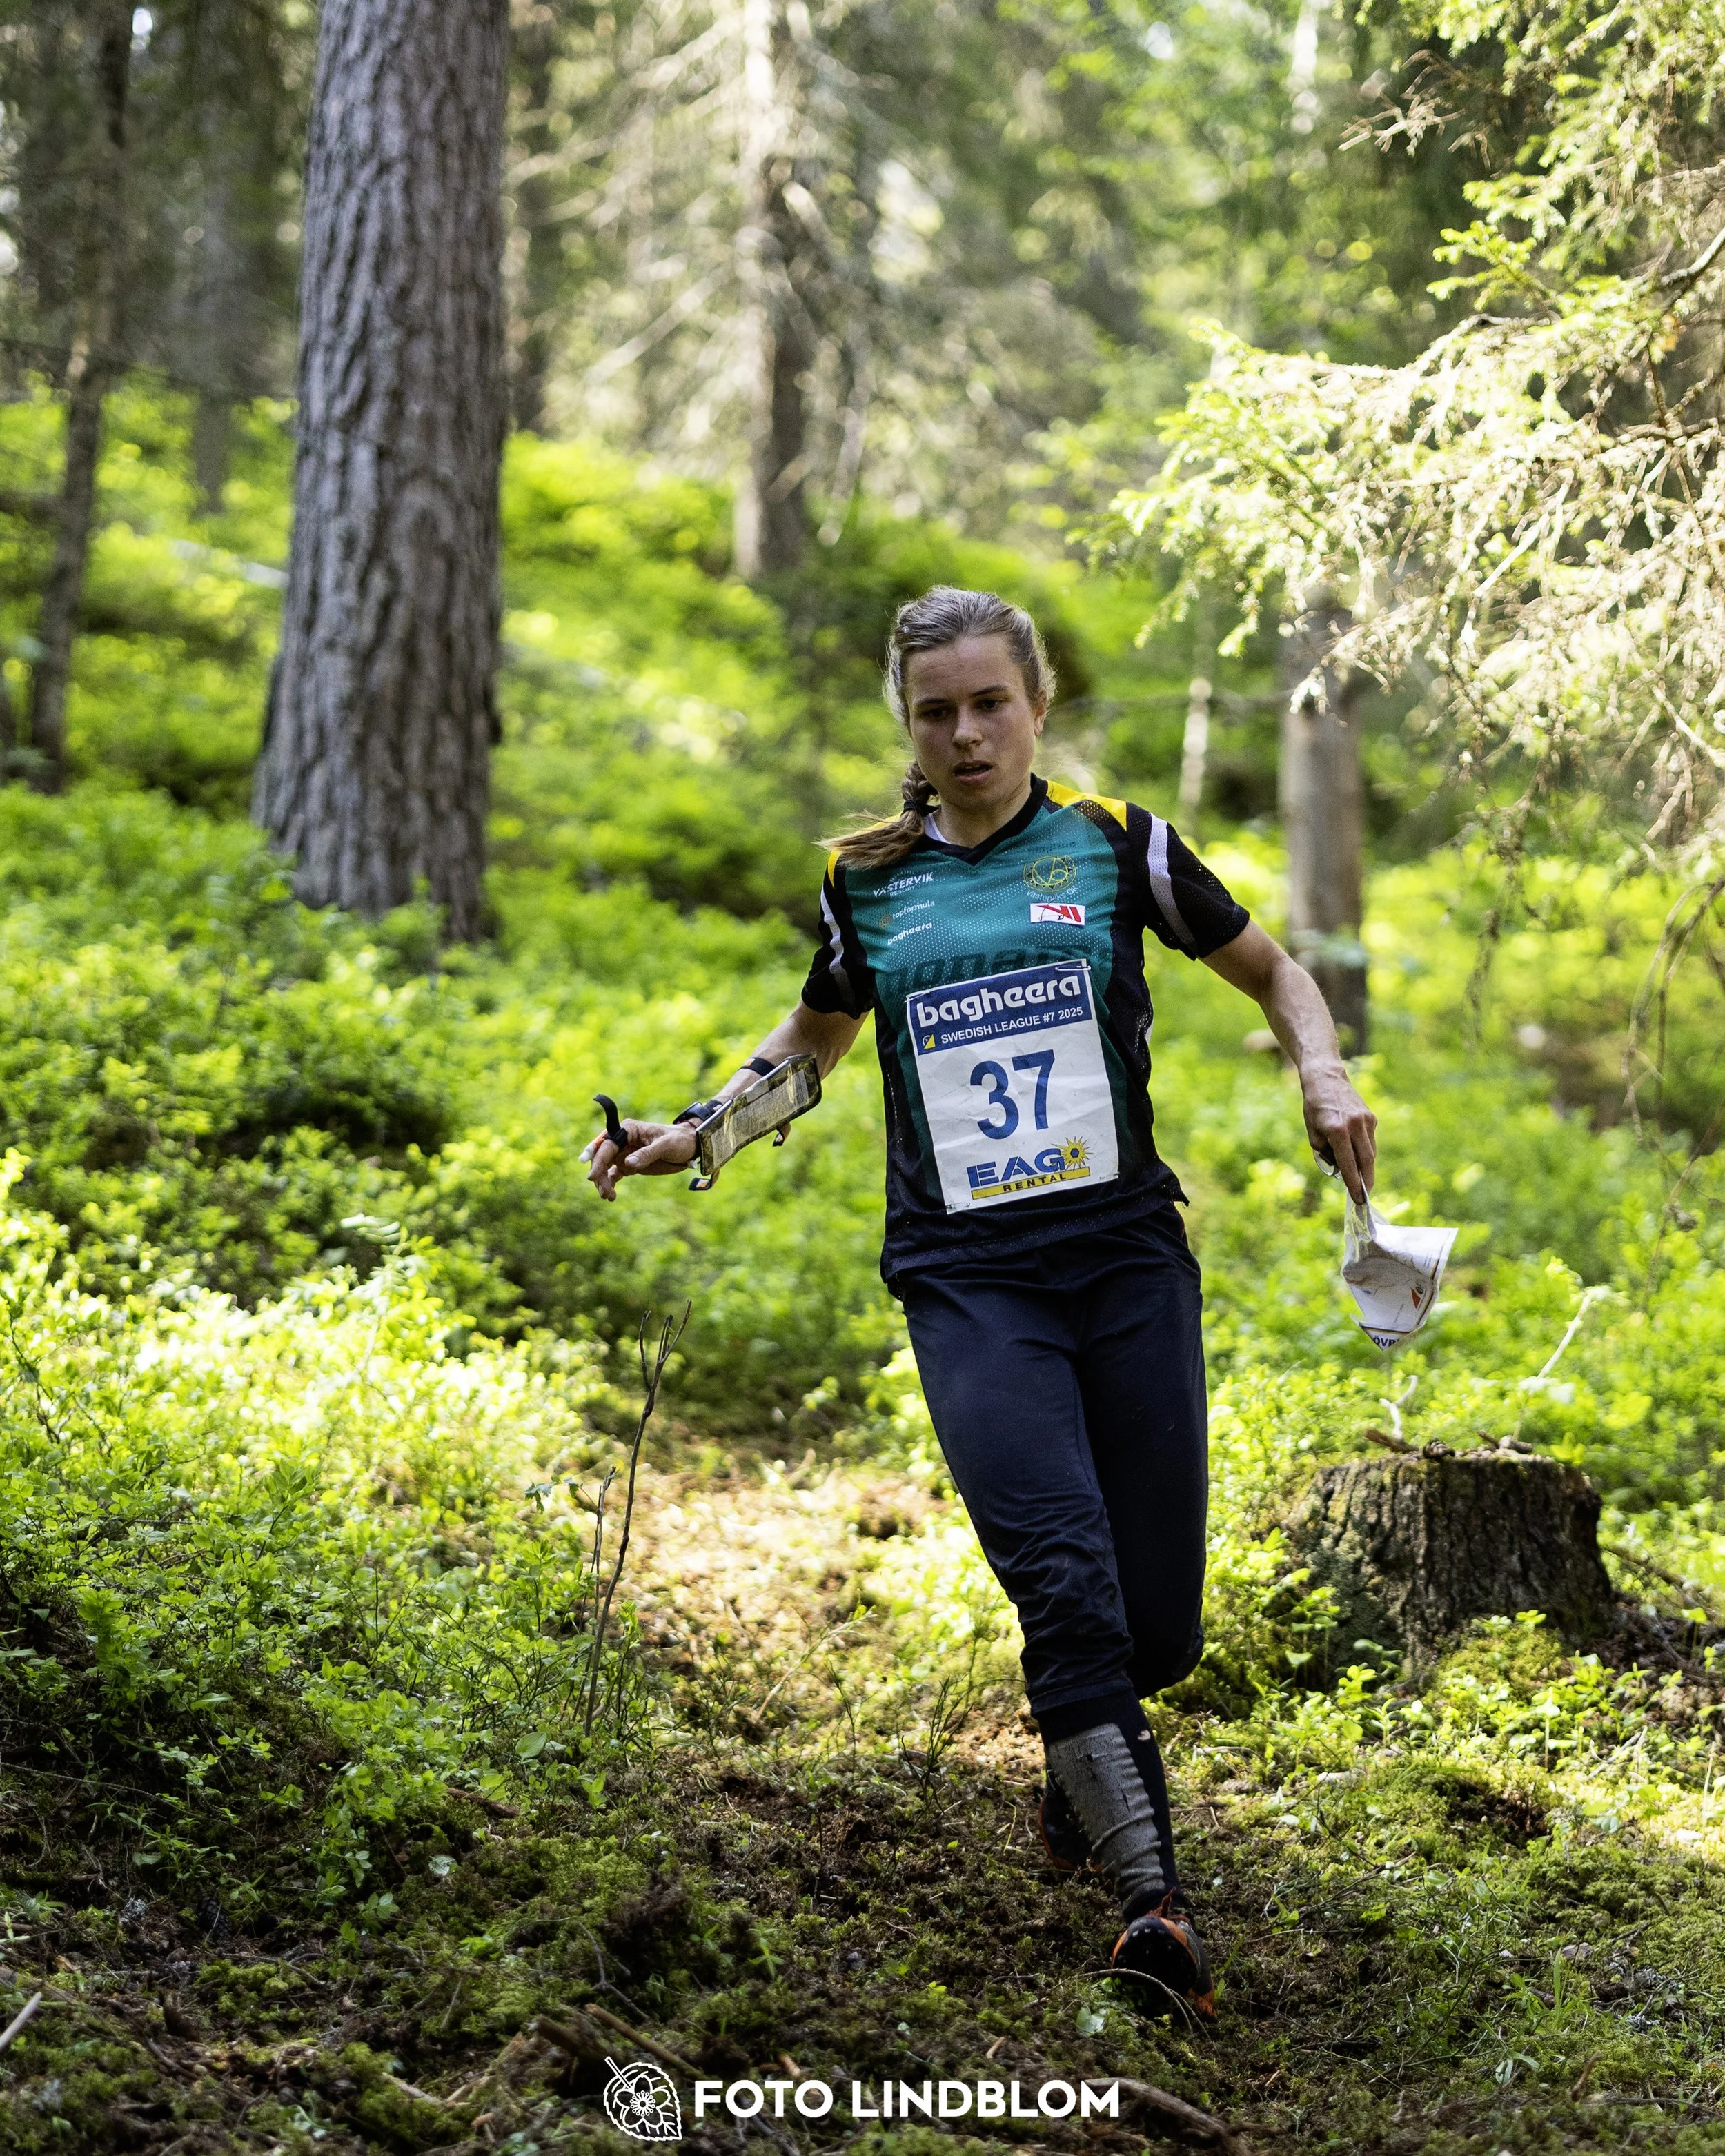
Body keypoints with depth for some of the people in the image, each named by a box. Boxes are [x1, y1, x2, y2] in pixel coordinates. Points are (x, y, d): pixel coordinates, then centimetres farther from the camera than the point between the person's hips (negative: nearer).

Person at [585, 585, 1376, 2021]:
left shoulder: (1118, 847, 6)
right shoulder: (866, 884, 10)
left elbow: (1273, 974, 17)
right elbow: (816, 1038, 28)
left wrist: (1323, 1079, -2)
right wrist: (694, 1132, 16)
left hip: (1128, 1257, 0)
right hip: (968, 1282, 0)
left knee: (1157, 1624, 1)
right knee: (1065, 1581, -20)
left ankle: (1082, 1763, 35)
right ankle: (1155, 1902, -18)